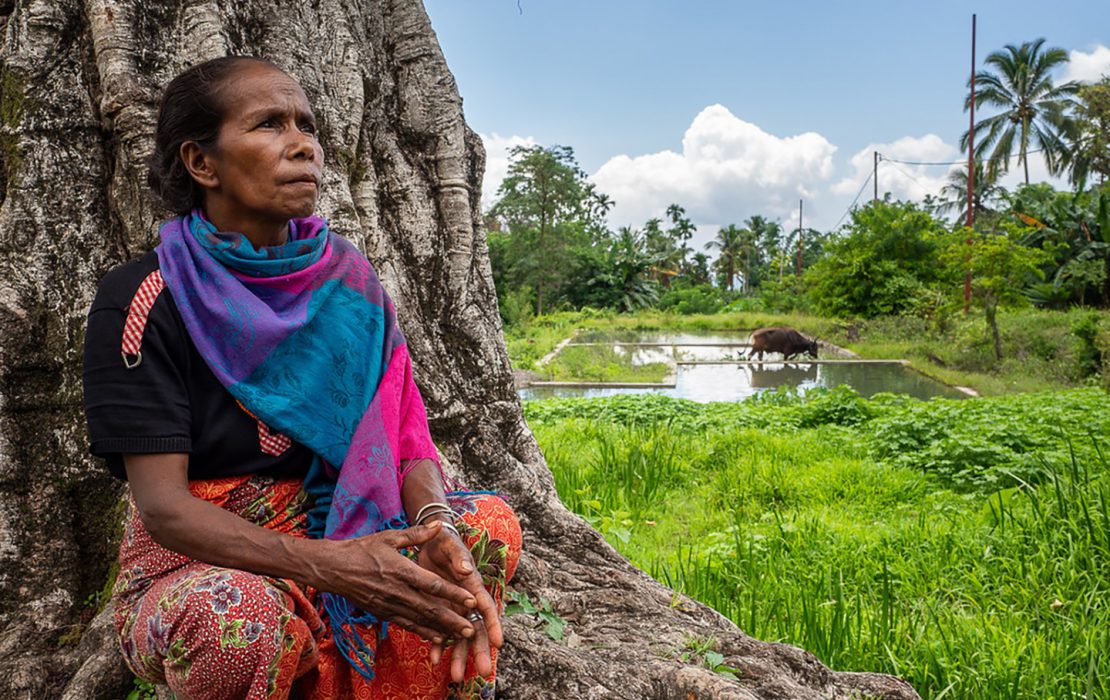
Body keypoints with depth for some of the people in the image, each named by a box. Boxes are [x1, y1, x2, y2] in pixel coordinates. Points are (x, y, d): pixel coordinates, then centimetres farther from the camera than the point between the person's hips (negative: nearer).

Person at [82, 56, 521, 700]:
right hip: (194, 567, -4)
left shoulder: (347, 282, 0)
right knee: (236, 614, -38)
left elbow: (404, 432, -5)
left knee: (490, 526, -17)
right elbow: (161, 503, -19)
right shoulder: (142, 301, -13)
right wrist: (329, 566, -33)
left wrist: (434, 524, -28)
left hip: (335, 536, 5)